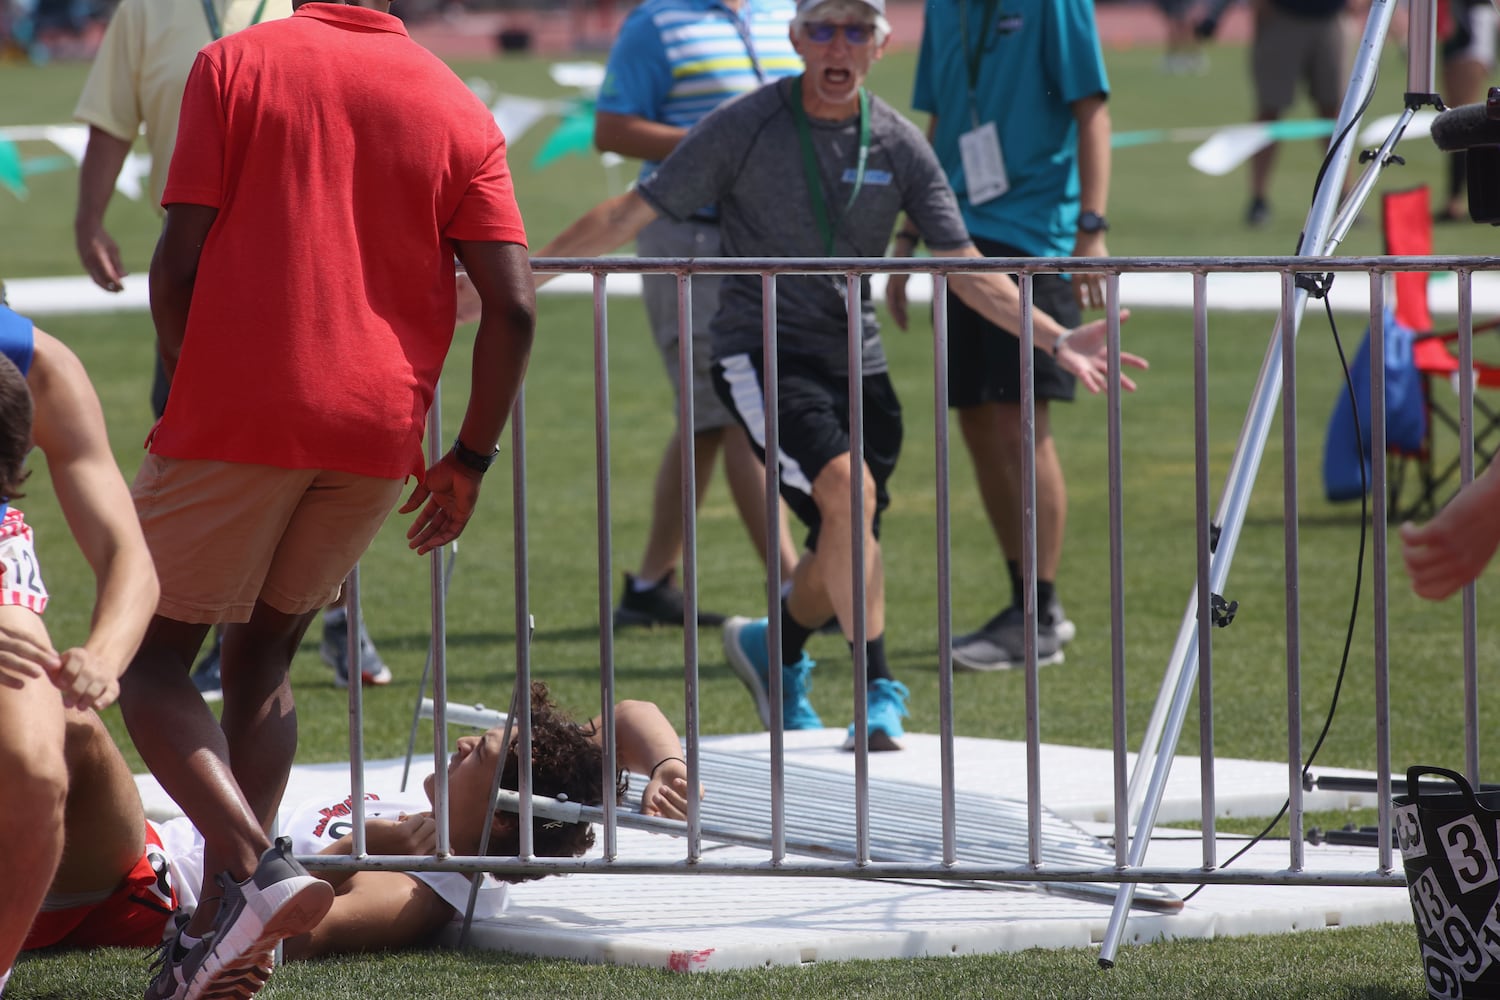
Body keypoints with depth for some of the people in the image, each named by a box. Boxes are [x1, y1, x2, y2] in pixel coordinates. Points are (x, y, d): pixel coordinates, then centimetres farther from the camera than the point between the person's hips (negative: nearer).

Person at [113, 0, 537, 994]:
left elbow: (179, 259, -6)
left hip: (235, 412, -4)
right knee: (262, 658, 19)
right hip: (379, 431, 4)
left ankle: (253, 868, -17)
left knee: (152, 657, 8)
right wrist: (472, 457, 9)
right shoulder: (460, 111, 7)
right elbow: (513, 303, -1)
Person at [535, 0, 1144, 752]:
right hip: (759, 353, -5)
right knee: (848, 491, -26)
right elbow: (632, 215, -5)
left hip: (856, 364, 5)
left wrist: (1055, 340, -9)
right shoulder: (743, 128, -8)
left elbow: (965, 270, 2)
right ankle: (880, 694, -21)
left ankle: (774, 650, 40)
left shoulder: (900, 147, 1)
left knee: (845, 550, 8)